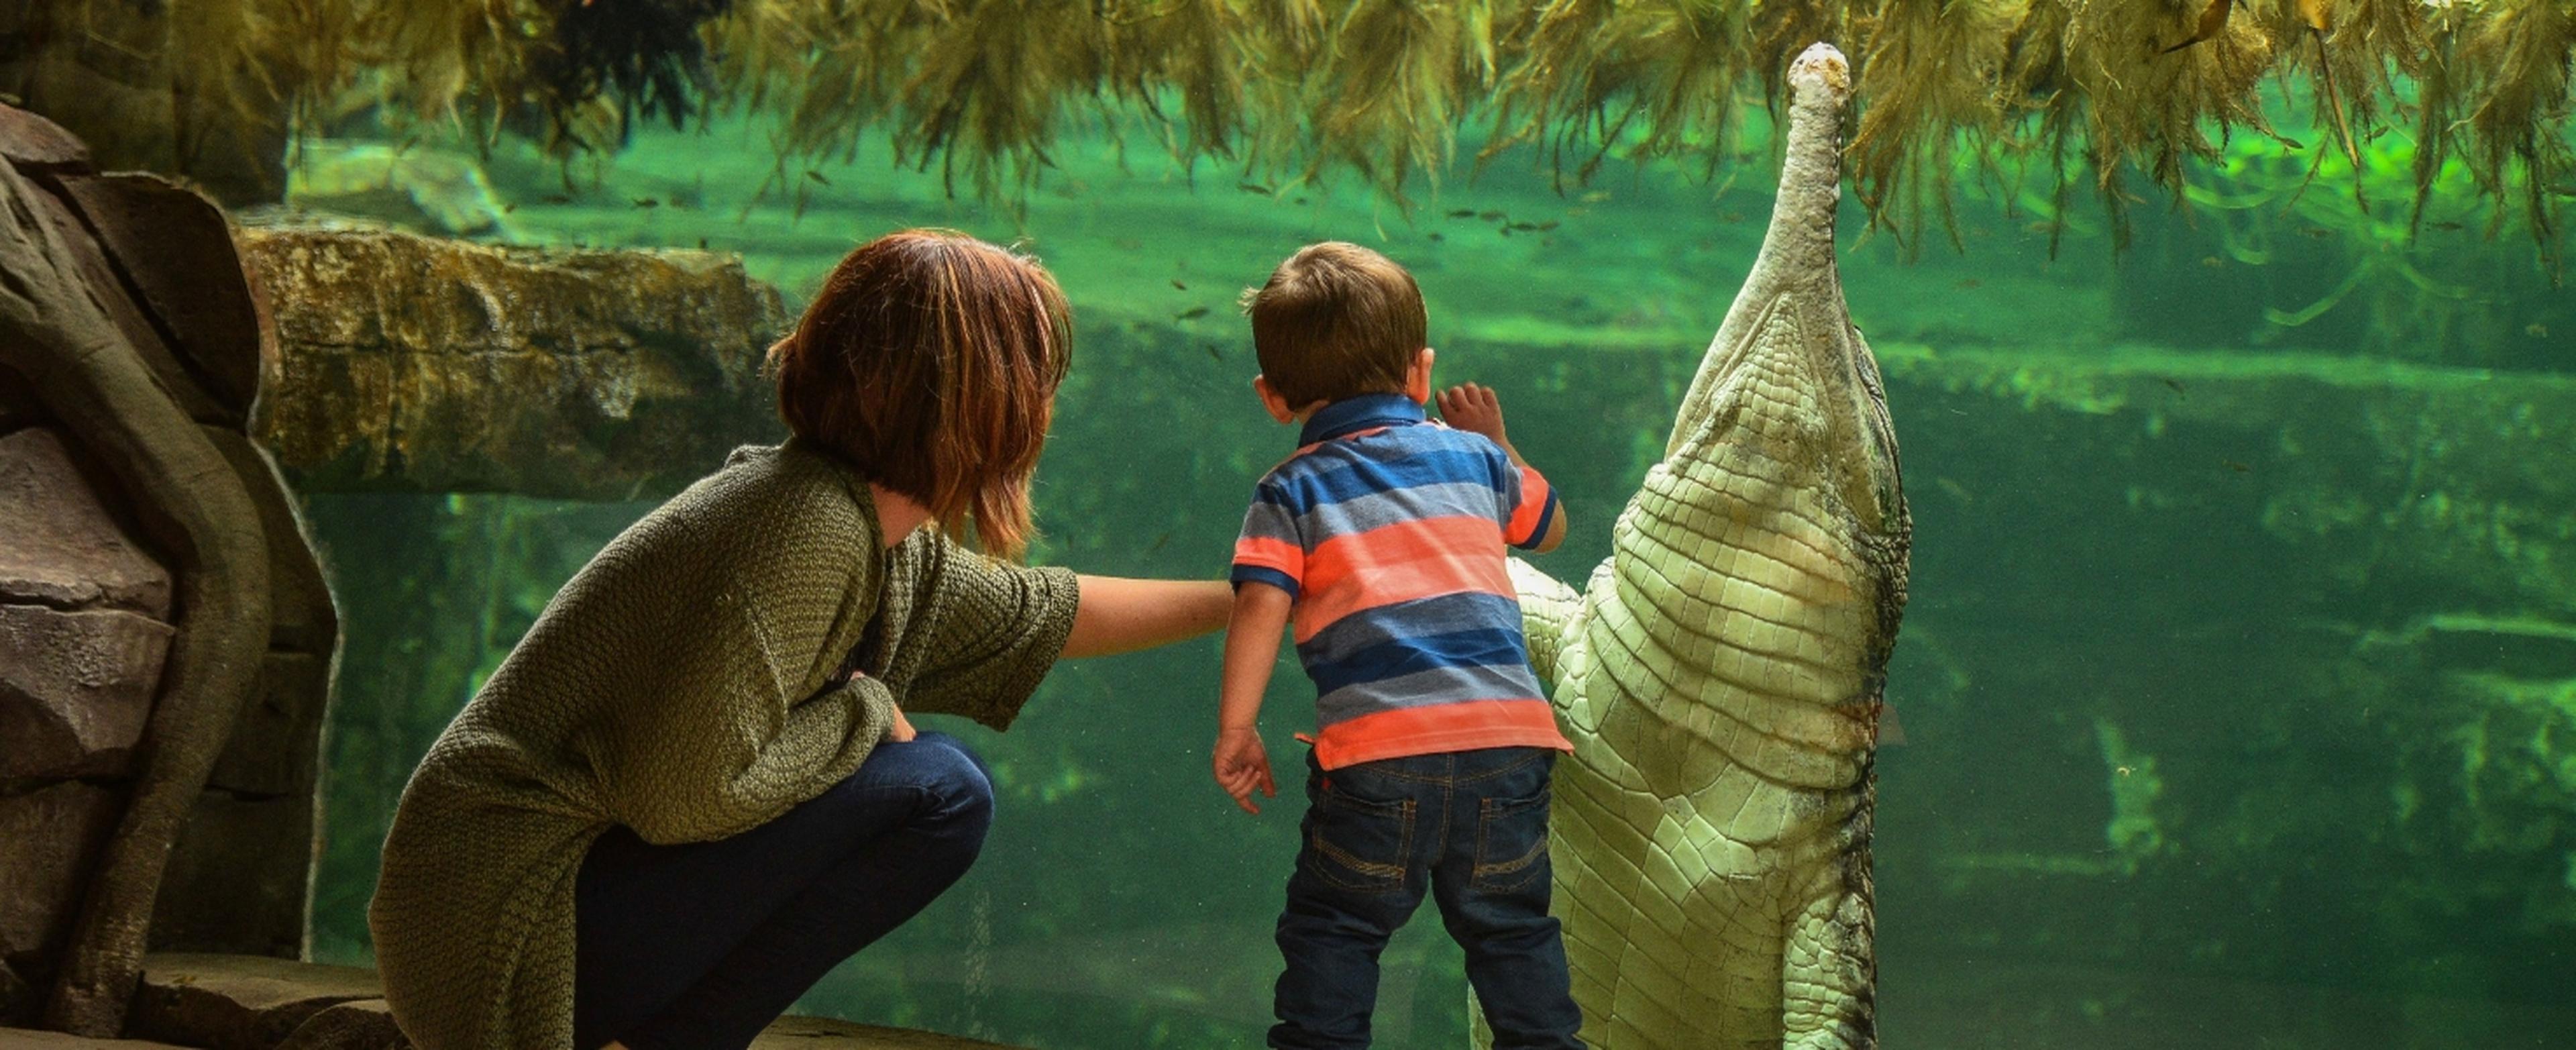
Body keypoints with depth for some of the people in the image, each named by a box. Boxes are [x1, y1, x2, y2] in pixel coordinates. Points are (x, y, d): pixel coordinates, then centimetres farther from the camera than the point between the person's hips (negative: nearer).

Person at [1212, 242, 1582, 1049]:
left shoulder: (1291, 491, 9)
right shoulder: (1472, 456, 18)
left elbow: (1261, 605, -6)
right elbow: (1549, 527, 36)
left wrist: (1235, 729, -8)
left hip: (1378, 750, -3)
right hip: (1508, 737, 3)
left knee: (1332, 928, 9)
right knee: (1512, 927, 17)